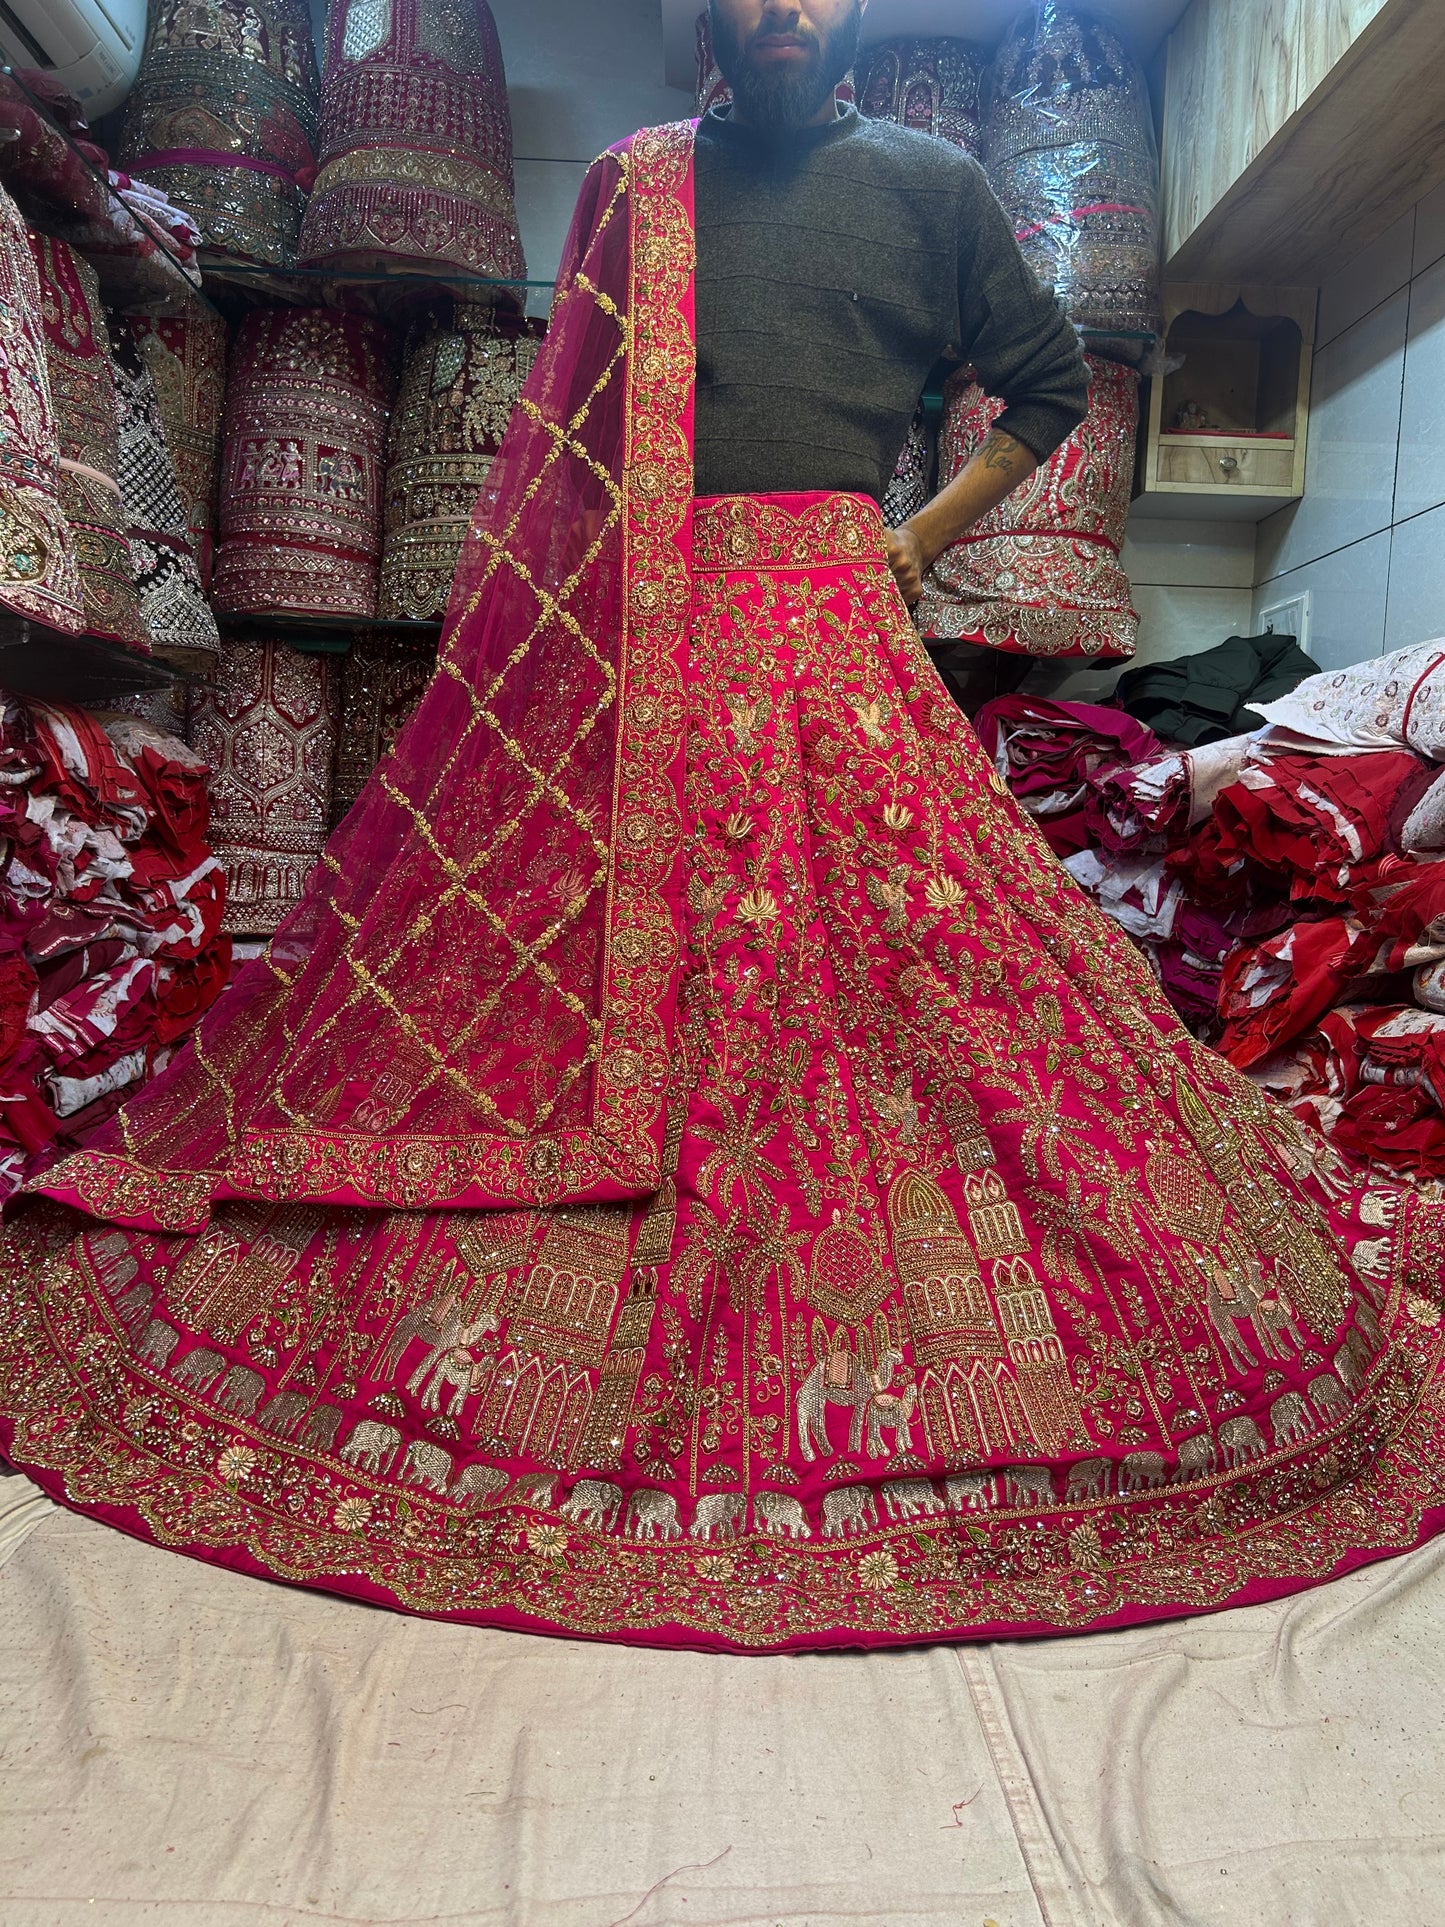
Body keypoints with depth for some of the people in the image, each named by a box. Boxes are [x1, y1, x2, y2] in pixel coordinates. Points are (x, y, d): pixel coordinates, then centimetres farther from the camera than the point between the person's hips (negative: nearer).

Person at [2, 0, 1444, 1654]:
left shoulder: (924, 187, 16)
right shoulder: (631, 182, 18)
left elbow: (1050, 379, 23)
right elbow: (561, 435, 17)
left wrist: (921, 536, 11)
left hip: (825, 641, -1)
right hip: (619, 648, 2)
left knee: (876, 980, -6)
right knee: (517, 967, -1)